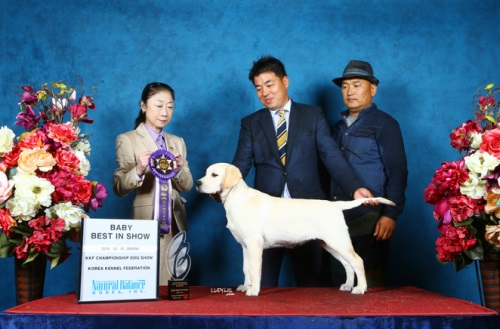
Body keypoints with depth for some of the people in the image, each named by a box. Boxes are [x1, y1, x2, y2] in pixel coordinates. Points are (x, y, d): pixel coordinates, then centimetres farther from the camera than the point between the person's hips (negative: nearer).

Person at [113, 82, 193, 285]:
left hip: (176, 222, 5)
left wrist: (179, 171, -12)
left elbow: (187, 186, 9)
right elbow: (119, 188, -7)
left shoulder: (177, 142, 15)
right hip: (147, 223, -5)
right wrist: (139, 170, -26)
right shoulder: (127, 140, -1)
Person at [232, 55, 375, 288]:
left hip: (307, 212, -1)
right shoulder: (250, 123, 10)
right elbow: (241, 164, 1)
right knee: (263, 285, 5)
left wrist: (354, 188, -15)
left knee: (310, 283, 7)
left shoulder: (313, 115, 7)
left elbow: (332, 157, 0)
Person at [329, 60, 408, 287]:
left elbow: (397, 172, -9)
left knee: (372, 286, -3)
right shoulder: (340, 126, 18)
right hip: (338, 219, 6)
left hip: (369, 220, -6)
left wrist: (390, 215, -19)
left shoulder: (384, 124, -2)